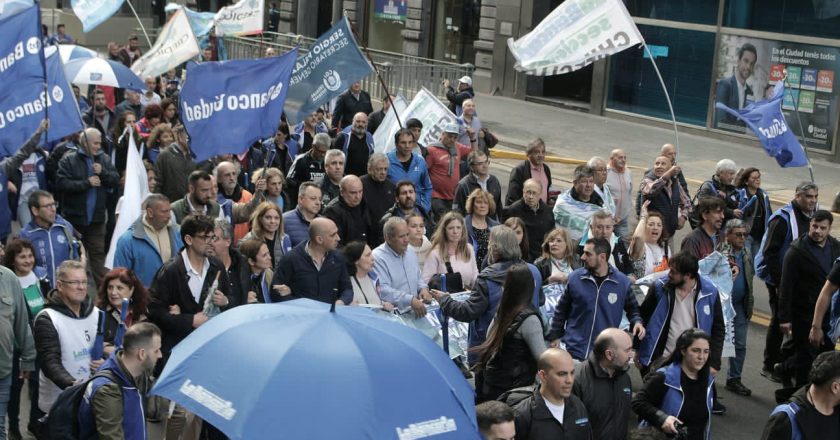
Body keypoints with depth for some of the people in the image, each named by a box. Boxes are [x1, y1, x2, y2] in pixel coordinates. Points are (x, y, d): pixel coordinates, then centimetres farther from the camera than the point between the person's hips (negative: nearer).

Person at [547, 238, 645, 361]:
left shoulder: (622, 282, -2)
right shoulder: (575, 278, -2)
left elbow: (632, 308, 14)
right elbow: (561, 310, 8)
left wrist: (637, 321, -5)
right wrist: (555, 336, 7)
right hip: (574, 350, 0)